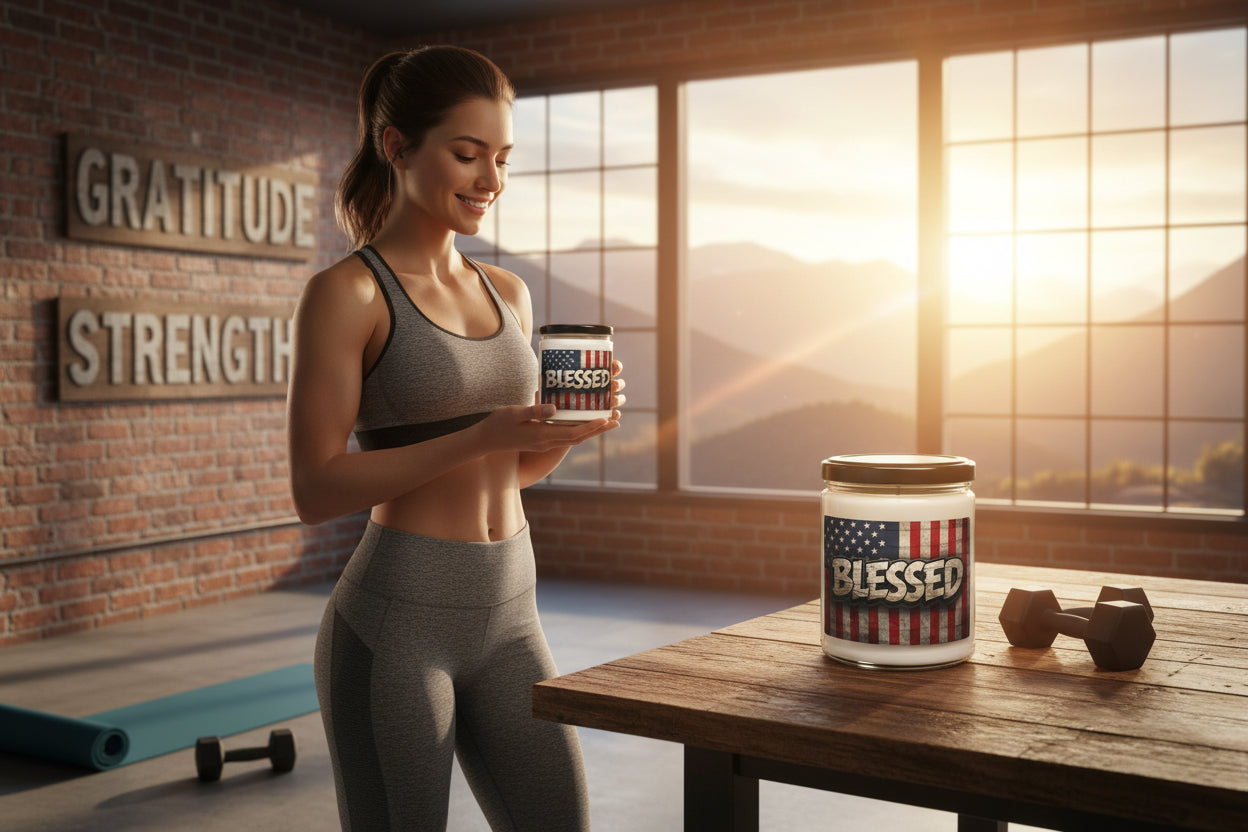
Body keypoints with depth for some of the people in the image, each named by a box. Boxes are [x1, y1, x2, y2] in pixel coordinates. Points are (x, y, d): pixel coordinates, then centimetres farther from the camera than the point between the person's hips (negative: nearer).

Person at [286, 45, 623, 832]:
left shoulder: (509, 294, 11)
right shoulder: (347, 293, -8)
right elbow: (316, 488, -13)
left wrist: (577, 426, -3)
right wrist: (478, 436, -22)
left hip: (509, 616, 6)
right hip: (395, 621, -6)